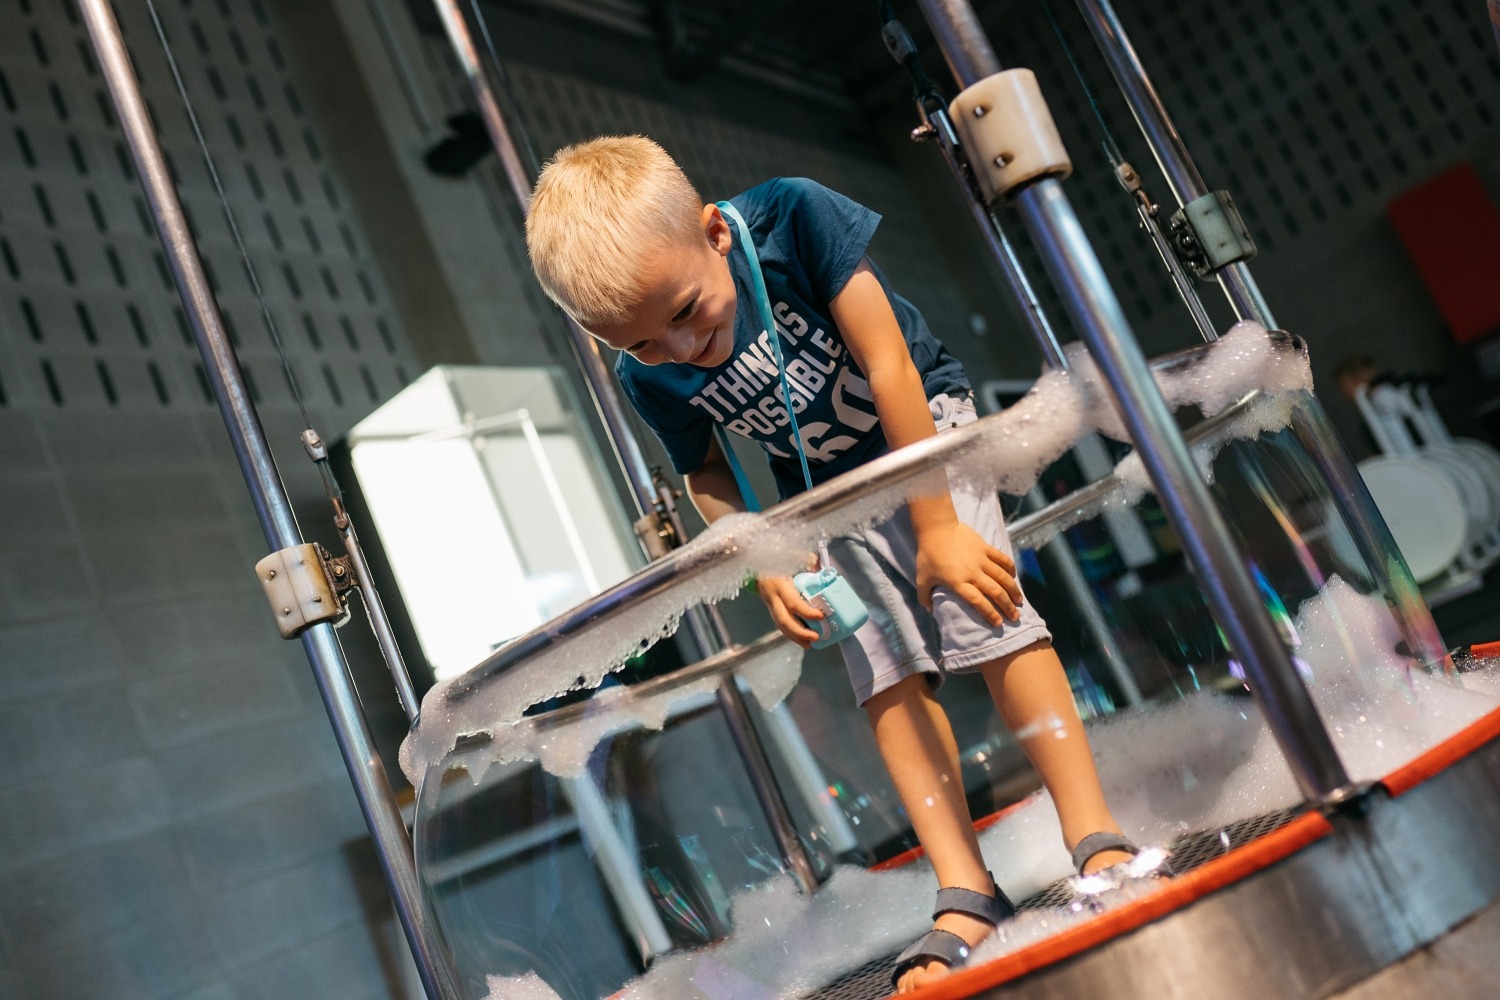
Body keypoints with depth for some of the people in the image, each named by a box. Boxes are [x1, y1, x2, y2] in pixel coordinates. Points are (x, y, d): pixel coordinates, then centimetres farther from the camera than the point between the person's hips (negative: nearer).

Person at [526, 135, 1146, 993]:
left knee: (987, 617, -17)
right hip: (829, 494, 3)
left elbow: (888, 367, -26)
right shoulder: (650, 378, -18)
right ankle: (966, 895, 0)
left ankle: (1098, 842, -9)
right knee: (889, 679, -6)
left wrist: (936, 527, -23)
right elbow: (708, 475, -1)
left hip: (923, 424, -3)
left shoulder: (790, 218, -30)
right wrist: (765, 564, -20)